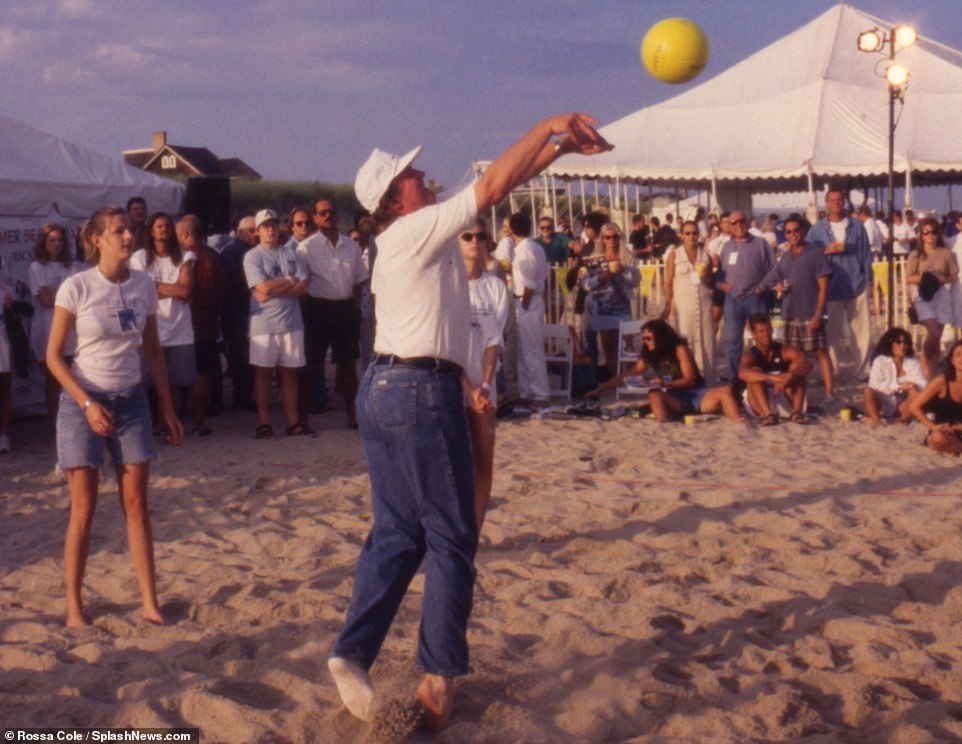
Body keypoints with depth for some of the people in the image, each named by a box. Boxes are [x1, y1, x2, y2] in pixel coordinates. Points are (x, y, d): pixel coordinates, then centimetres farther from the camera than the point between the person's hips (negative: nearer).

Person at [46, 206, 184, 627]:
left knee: (136, 504, 3)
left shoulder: (143, 286, 2)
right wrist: (88, 404, -15)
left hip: (131, 402, 4)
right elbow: (54, 356, -6)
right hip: (84, 401, -3)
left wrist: (168, 409, 9)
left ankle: (150, 603, 8)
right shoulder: (76, 288, -10)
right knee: (83, 508, 0)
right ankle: (74, 605, 11)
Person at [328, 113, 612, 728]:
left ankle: (353, 653, 8)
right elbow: (494, 183, -14)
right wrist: (549, 126, -3)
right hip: (423, 391, -9)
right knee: (451, 537, 0)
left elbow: (498, 187, 18)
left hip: (385, 389, 9)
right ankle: (439, 676, 5)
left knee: (396, 533, 12)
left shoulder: (405, 237, 17)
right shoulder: (418, 228, -9)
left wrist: (559, 147, 16)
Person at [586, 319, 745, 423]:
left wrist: (666, 384, -24)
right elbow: (626, 376, 10)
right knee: (654, 394, -30)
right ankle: (663, 424, -58)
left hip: (697, 395, -2)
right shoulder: (649, 358, 11)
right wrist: (601, 388, 1)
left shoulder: (680, 349, -4)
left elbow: (690, 380, -9)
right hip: (676, 400, 2)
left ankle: (738, 422, -53)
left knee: (725, 391, -29)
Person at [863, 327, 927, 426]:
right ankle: (875, 419, -45)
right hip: (883, 404, -1)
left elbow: (923, 385, -6)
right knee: (868, 390, -30)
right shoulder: (880, 361, -4)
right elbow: (874, 384, -18)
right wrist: (899, 386, -25)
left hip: (904, 405, 2)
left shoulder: (913, 363, 5)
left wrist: (914, 386, -30)